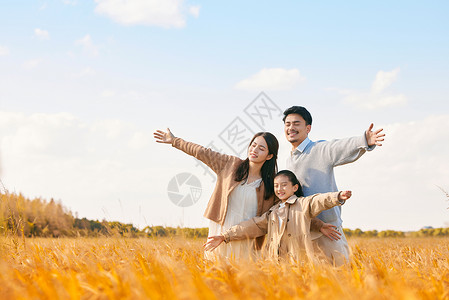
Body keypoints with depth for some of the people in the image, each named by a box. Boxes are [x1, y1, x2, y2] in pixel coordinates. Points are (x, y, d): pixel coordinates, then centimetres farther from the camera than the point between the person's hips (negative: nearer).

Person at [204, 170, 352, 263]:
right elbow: (252, 226, 22)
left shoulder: (303, 204, 6)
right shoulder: (273, 212, 23)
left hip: (299, 261, -5)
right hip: (276, 263, 5)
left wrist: (338, 197, -33)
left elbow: (319, 200, -11)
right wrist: (225, 236, 17)